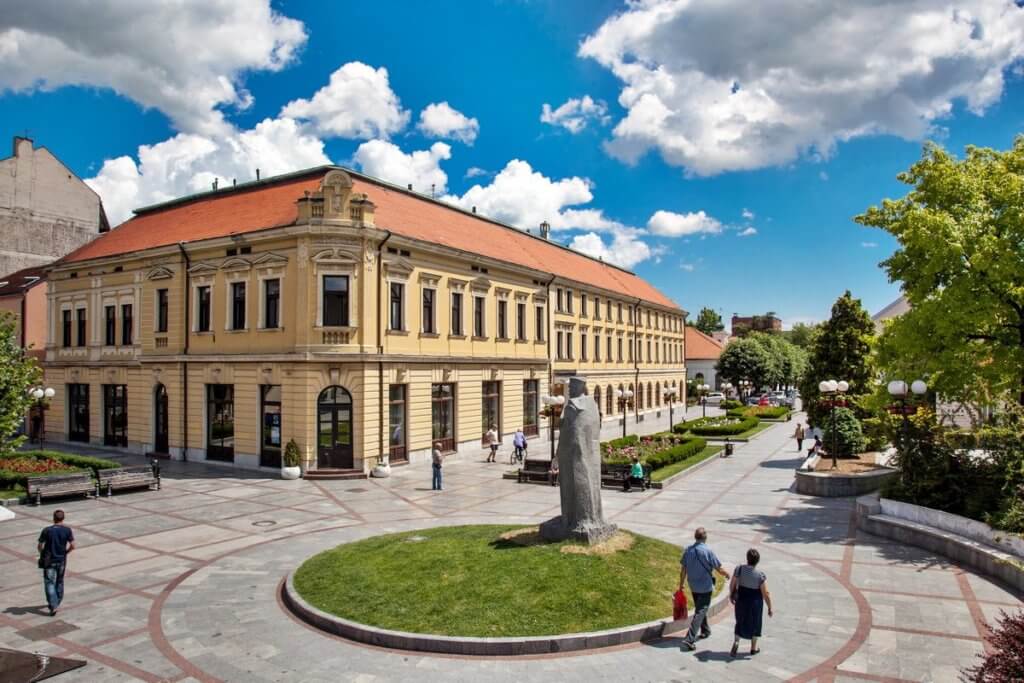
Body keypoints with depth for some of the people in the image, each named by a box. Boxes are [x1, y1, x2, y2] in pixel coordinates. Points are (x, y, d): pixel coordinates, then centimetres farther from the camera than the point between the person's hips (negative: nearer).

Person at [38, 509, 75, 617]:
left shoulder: (47, 531, -11)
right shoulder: (67, 530, -8)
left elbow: (40, 547, -9)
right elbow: (72, 546, -9)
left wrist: (43, 555, 11)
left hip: (49, 561, -2)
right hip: (61, 560, 2)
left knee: (49, 583, 2)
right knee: (59, 582, 20)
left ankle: (53, 606, -8)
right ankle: (57, 602, 33)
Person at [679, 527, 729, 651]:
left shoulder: (688, 550, -3)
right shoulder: (708, 551, -18)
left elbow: (683, 570, 2)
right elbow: (719, 569, -9)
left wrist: (681, 584, 13)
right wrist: (726, 574, 12)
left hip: (693, 587, 5)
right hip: (706, 587, -5)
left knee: (700, 608, 25)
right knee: (700, 612, -3)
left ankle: (705, 630, 42)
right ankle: (689, 639, -9)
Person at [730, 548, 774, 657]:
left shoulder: (739, 569, -14)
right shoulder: (761, 575, -20)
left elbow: (732, 584, -5)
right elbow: (766, 594, -17)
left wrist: (731, 595, 14)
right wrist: (770, 609, -5)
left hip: (741, 600, 2)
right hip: (755, 602, -2)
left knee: (740, 621, 21)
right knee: (755, 623, 19)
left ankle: (736, 641, 2)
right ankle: (753, 648, 32)